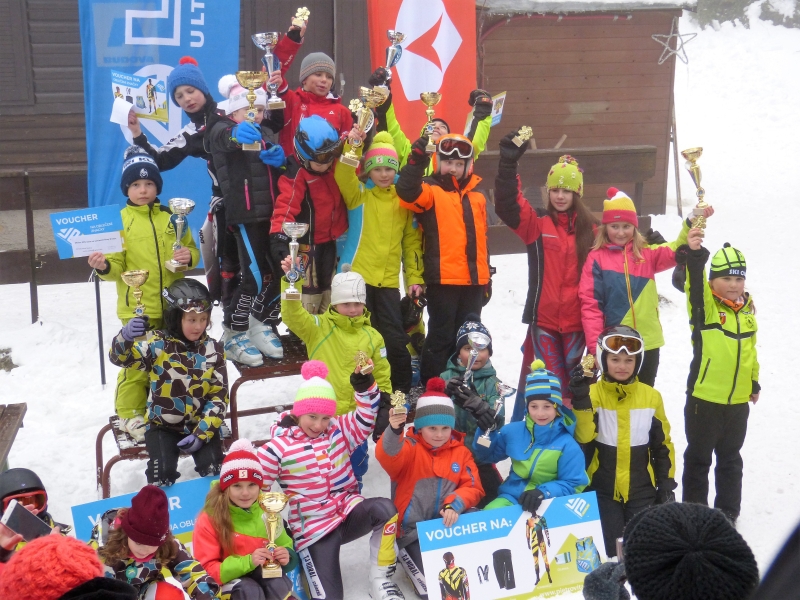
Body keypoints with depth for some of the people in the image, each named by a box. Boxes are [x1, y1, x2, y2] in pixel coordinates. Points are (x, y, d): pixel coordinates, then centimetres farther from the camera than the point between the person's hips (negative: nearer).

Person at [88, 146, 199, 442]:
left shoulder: (172, 217, 7)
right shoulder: (120, 220, -1)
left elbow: (191, 249, 13)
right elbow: (118, 265, -3)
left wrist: (189, 256, -9)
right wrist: (104, 267, -25)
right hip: (137, 307, -3)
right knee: (137, 362, -2)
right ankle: (131, 414, 13)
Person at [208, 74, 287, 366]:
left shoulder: (264, 136, 17)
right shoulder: (222, 132, -4)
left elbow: (281, 175, 18)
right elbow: (223, 137, -30)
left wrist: (281, 159, -7)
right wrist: (237, 133, -55)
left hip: (269, 215, 7)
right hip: (245, 217, -7)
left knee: (280, 272, 7)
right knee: (256, 277, -11)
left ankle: (262, 325, 26)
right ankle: (233, 335, 4)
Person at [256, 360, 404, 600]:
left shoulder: (339, 430, 2)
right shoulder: (279, 447, -7)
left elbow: (365, 418, -10)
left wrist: (364, 384, -26)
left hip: (349, 511, 4)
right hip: (314, 527, -3)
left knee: (385, 508, -32)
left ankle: (380, 579, -16)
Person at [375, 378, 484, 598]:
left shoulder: (461, 452, 8)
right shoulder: (409, 448, -6)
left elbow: (472, 487, 2)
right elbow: (388, 456, -29)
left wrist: (454, 504, -21)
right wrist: (394, 431, -52)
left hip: (449, 524, 3)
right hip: (414, 530, -3)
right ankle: (406, 556, 8)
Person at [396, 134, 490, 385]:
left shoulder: (477, 197, 16)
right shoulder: (431, 191, -2)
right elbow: (407, 193, -25)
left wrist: (486, 275, 21)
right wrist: (417, 161, -37)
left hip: (474, 280, 6)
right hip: (443, 279, -6)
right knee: (441, 336, -1)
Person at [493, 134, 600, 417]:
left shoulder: (590, 229, 2)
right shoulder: (537, 223, 0)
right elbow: (506, 206, -16)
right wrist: (508, 163, -27)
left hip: (576, 319, 1)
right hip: (543, 317, -1)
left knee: (572, 378, 11)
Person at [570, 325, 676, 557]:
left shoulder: (651, 397, 0)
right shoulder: (592, 393, -8)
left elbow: (663, 444, 8)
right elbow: (583, 436, -23)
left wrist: (667, 484, 5)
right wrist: (581, 399, -35)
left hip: (641, 490, 2)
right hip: (602, 490, -2)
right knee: (610, 552, -1)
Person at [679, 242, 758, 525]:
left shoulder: (747, 309, 5)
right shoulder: (705, 305, -11)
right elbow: (694, 279, -31)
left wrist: (754, 382, 20)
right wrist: (693, 252, -48)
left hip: (738, 400, 5)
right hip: (704, 398, -5)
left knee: (730, 458, 18)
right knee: (698, 457, 9)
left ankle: (728, 511, 32)